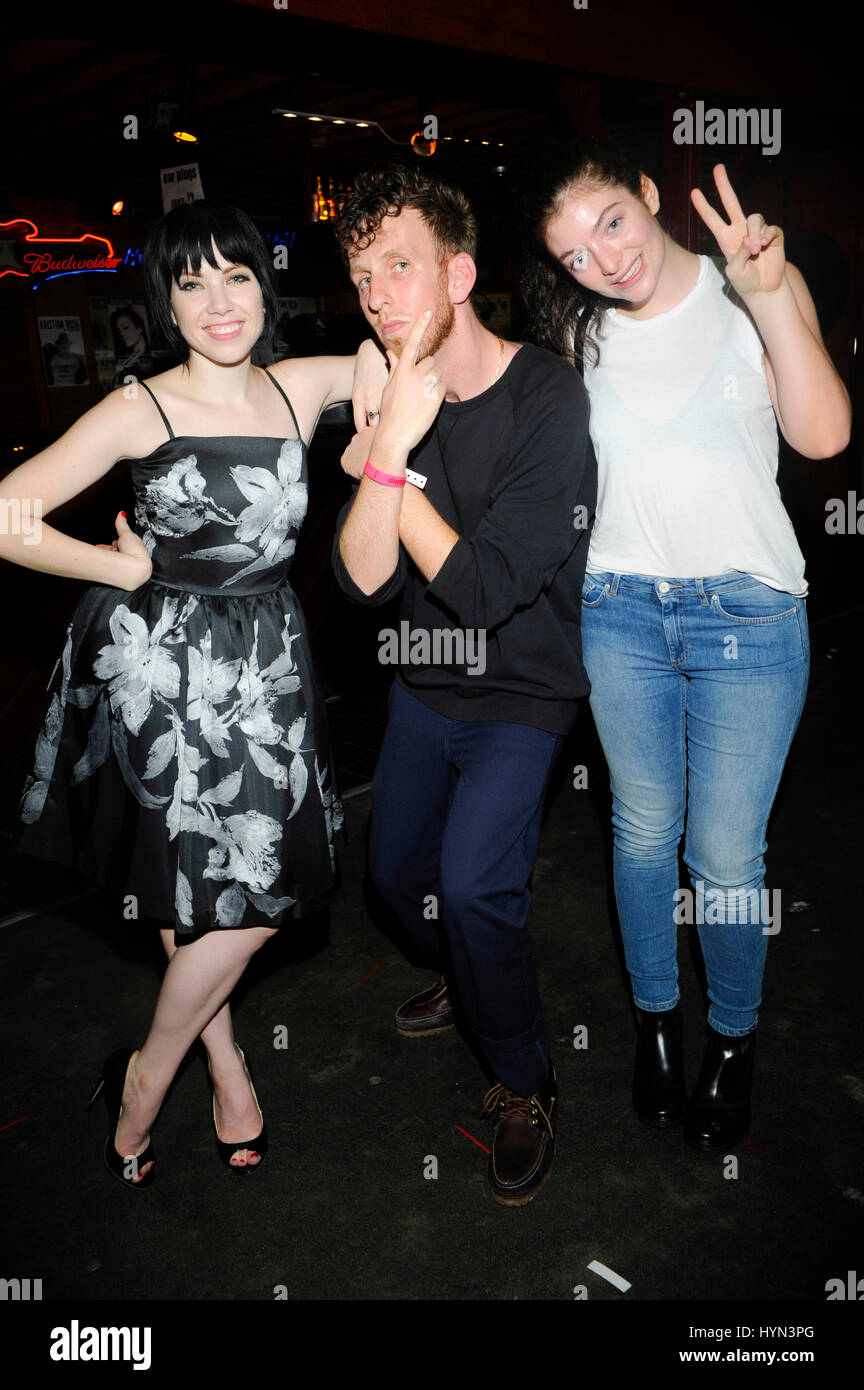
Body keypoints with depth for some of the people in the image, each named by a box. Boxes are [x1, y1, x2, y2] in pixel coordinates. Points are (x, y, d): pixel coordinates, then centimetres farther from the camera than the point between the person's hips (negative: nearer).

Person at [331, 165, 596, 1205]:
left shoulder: (550, 397, -21)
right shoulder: (389, 399, -5)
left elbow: (488, 585, -28)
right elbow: (364, 580, -15)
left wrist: (381, 464, -22)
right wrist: (386, 457, -30)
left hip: (520, 694, -6)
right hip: (425, 684, 6)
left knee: (472, 882, -21)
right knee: (396, 871, 17)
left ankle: (524, 1083, 6)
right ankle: (468, 977, 50)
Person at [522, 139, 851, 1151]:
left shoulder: (756, 290, -2)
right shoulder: (579, 331, 5)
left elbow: (824, 434, -15)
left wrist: (769, 295, -21)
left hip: (748, 614, -2)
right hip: (619, 610, 3)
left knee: (726, 855, 3)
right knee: (643, 830, 13)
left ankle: (732, 1041, 29)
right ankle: (654, 1018, 36)